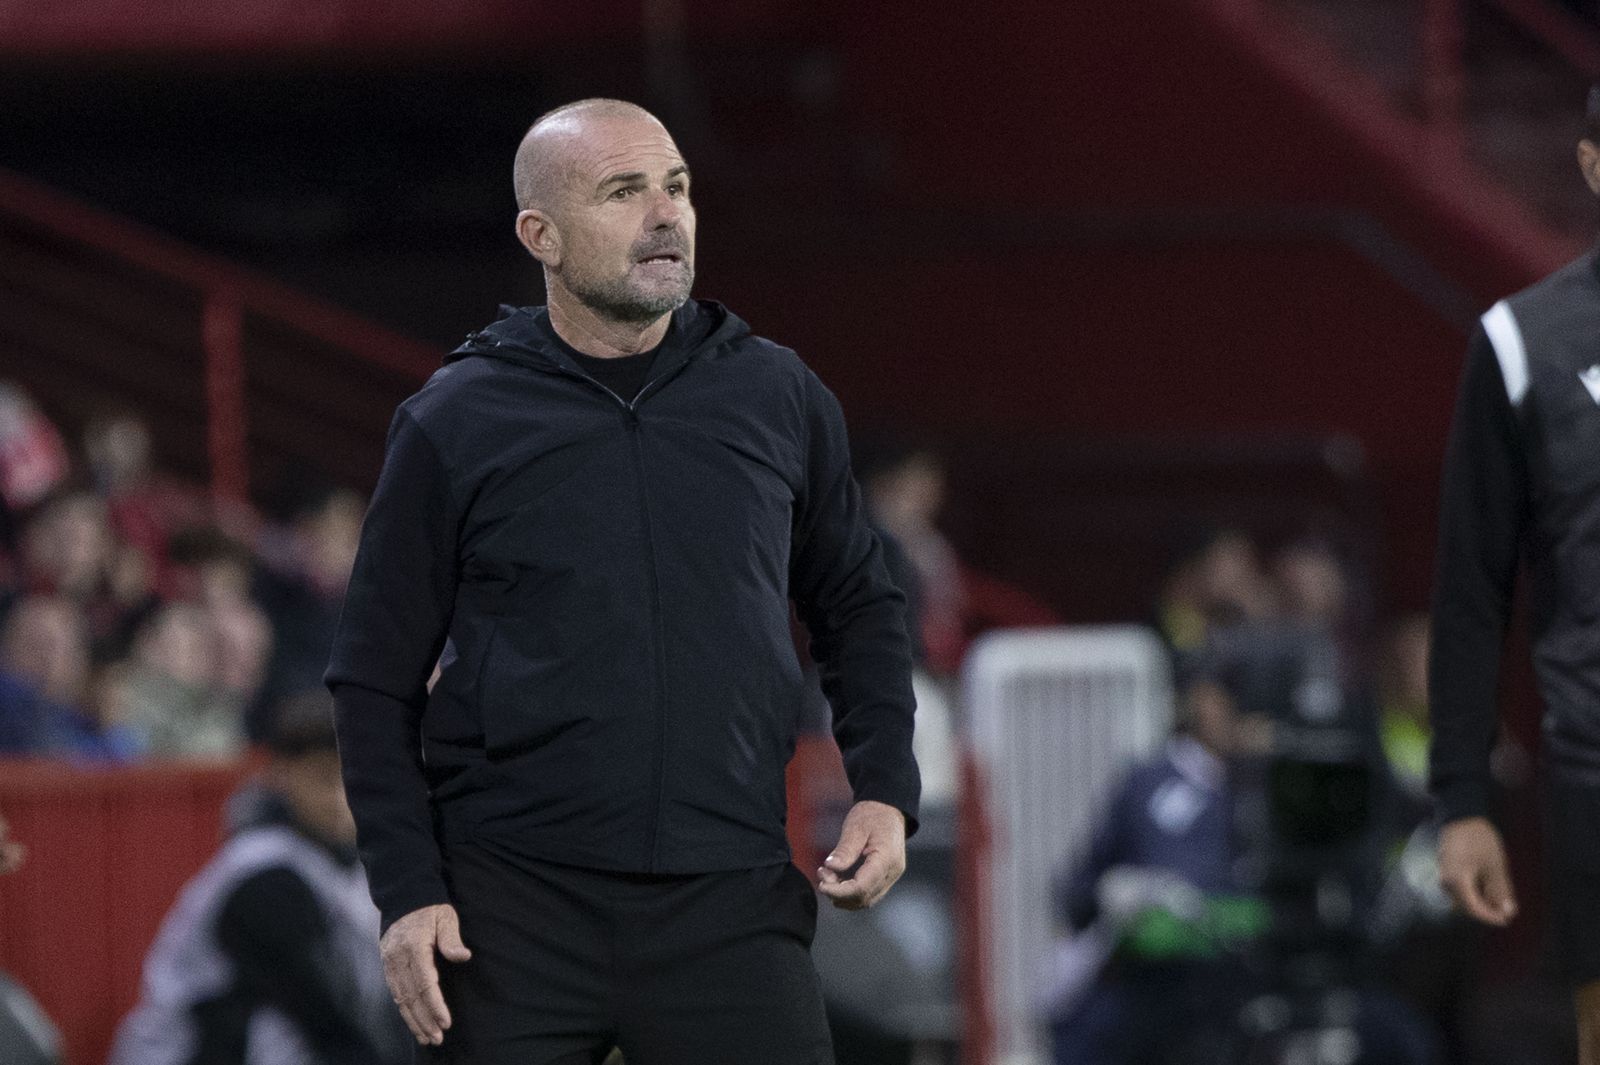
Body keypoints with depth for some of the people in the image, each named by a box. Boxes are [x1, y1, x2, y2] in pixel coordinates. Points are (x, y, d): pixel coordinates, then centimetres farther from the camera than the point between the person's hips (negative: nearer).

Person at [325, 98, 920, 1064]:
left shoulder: (780, 399, 8)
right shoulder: (455, 423, 2)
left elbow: (859, 607, 20)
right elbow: (377, 680, 5)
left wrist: (886, 792, 5)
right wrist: (407, 892, -5)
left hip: (728, 908, 1)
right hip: (516, 903, -1)